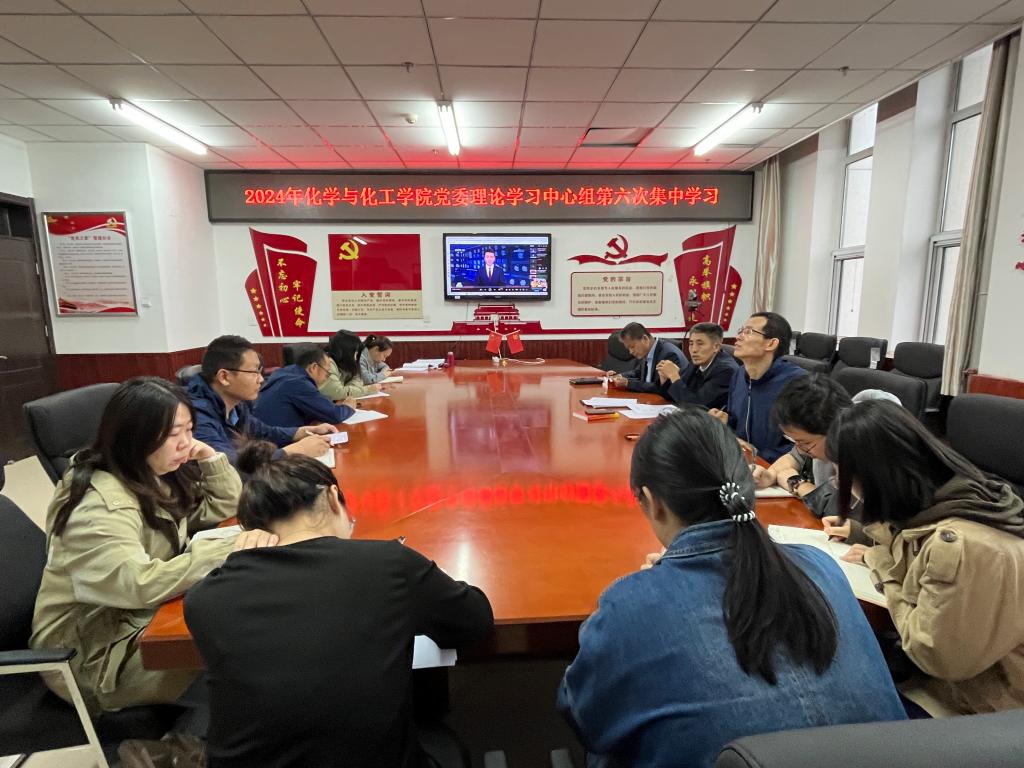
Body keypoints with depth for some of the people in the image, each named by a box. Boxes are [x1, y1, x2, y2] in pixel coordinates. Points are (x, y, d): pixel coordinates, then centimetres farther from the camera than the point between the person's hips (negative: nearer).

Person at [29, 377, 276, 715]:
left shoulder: (159, 474, 0)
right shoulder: (99, 504, -29)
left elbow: (224, 506, 8)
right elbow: (138, 584, -40)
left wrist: (210, 457, -8)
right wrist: (228, 552, -40)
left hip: (149, 614, 8)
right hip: (94, 651, -8)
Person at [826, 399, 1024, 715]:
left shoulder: (960, 546, -35)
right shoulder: (957, 491, -7)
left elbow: (934, 657, -24)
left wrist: (886, 571, -16)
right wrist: (875, 540, 5)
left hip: (986, 702, -7)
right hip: (957, 665, 7)